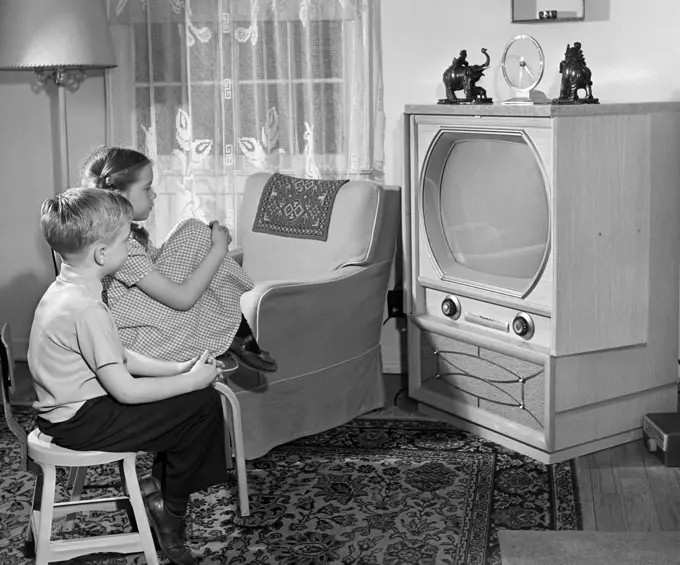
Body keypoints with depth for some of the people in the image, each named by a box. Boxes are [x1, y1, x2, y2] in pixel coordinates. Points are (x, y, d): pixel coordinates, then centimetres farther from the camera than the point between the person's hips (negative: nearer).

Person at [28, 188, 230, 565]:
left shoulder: (67, 288, 5)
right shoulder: (85, 309, -27)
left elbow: (120, 359, 9)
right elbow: (125, 389, -26)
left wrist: (179, 369, 1)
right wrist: (191, 380, -15)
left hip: (72, 404, 10)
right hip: (80, 423, -10)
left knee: (193, 391, 12)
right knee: (202, 402, -10)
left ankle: (159, 483, 19)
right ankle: (170, 507, 6)